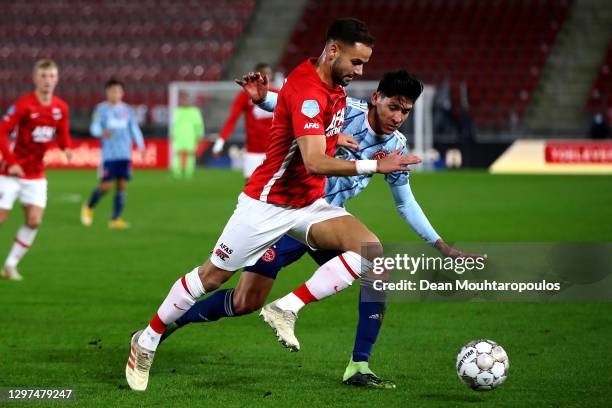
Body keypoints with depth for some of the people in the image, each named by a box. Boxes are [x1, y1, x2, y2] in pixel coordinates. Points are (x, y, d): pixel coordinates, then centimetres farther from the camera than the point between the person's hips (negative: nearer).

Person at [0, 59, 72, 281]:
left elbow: (62, 134, 12)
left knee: (34, 221, -5)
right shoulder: (23, 105, -16)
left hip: (36, 173, 5)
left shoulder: (60, 108, 0)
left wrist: (66, 148, -11)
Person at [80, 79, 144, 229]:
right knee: (105, 186, -6)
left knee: (122, 187, -2)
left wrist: (141, 146, 10)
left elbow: (134, 129, 18)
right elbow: (94, 128, -8)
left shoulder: (127, 110, 11)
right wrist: (102, 133, -30)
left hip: (125, 155, 4)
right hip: (109, 154, -4)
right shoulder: (101, 109, 1)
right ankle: (89, 208, 20)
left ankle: (115, 219, 3)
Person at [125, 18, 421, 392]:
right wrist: (375, 166, -36)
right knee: (212, 276, 4)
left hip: (310, 204, 8)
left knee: (370, 250, -15)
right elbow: (315, 163, -35)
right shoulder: (307, 91, -26)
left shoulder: (334, 86, 3)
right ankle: (147, 340, 24)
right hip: (267, 203, -8)